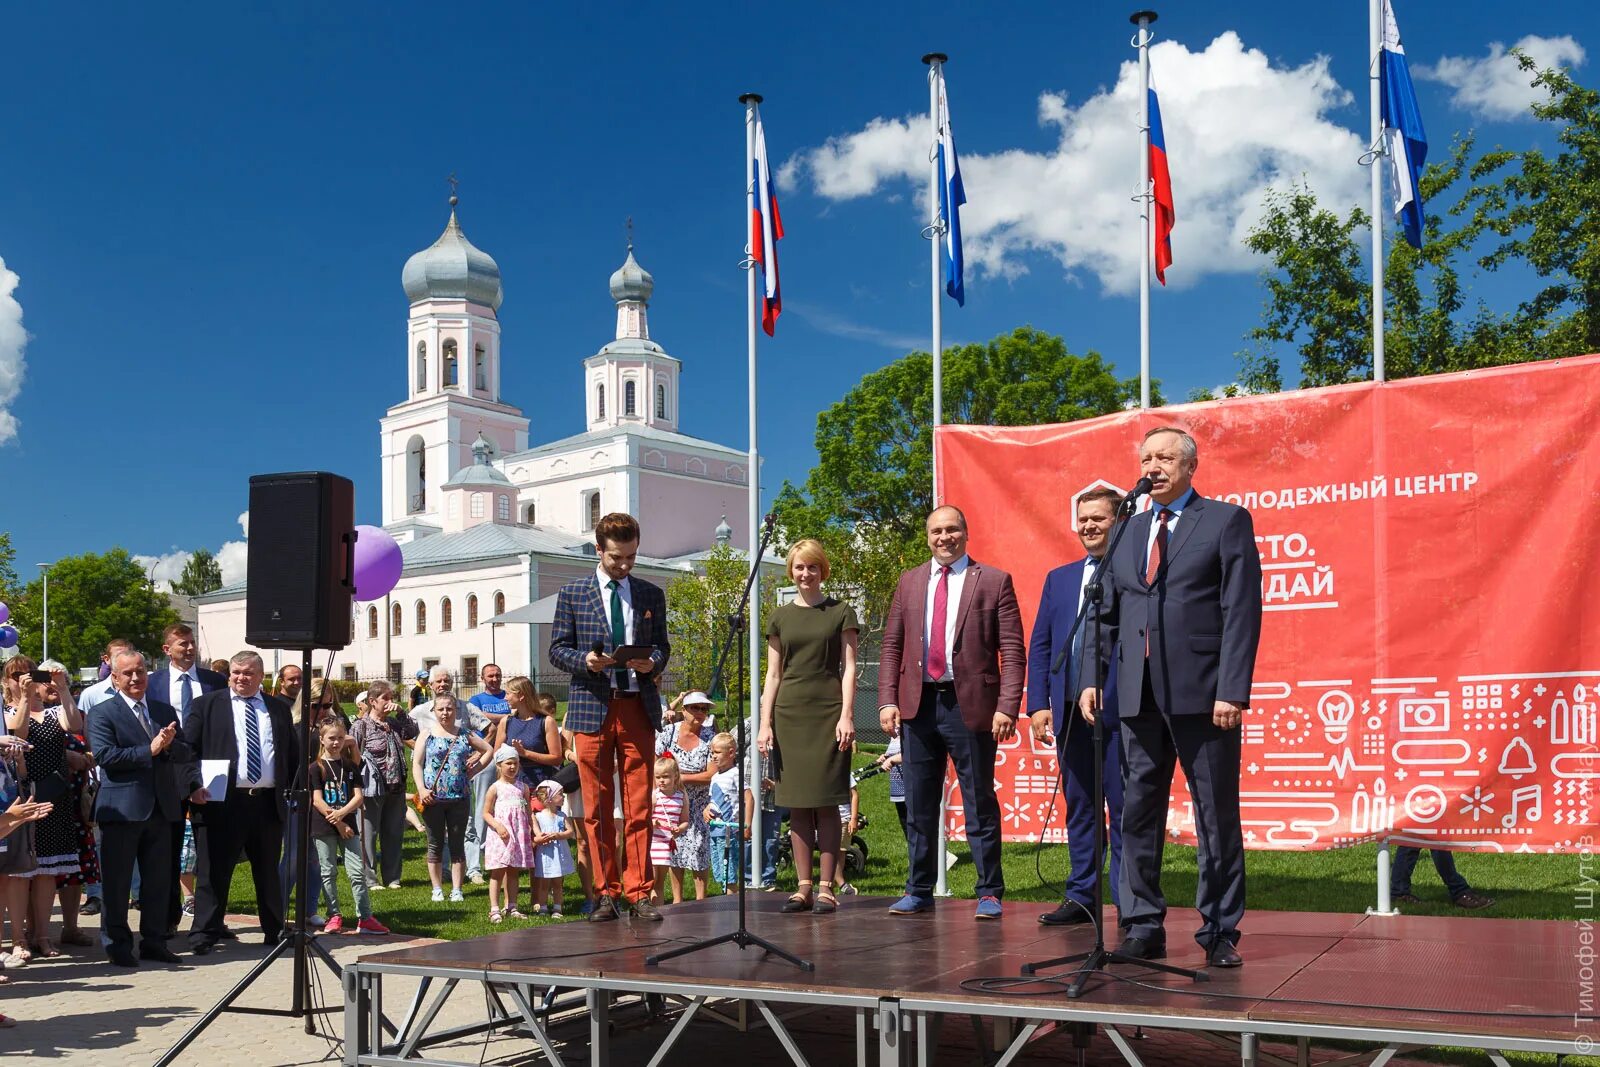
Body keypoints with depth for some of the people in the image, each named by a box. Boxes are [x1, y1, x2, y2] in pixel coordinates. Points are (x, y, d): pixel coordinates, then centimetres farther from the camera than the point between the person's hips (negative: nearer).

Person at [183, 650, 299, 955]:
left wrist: (294, 788, 8)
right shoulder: (206, 705, 5)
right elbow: (187, 749, 0)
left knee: (268, 872, 14)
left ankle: (275, 932, 24)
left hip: (268, 802, 3)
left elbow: (294, 753, 19)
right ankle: (204, 935, 4)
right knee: (214, 871, -1)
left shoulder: (279, 708, 14)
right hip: (221, 803, -3)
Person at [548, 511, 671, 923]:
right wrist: (585, 661, -14)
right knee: (597, 808, 1)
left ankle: (639, 892, 6)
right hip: (592, 707, -1)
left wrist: (652, 662, -9)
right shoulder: (573, 593, 7)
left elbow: (662, 646, 14)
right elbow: (557, 649, 6)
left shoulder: (651, 595, 12)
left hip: (638, 707, 1)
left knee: (639, 806, 0)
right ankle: (606, 893, 9)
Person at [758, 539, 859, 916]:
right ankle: (803, 887, 7)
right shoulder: (780, 618, 13)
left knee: (825, 803, -4)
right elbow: (773, 676, 12)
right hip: (789, 714, 3)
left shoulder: (841, 612, 6)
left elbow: (848, 669, 2)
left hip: (828, 713, -3)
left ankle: (826, 888, -1)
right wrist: (765, 724, 4)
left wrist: (847, 715, -9)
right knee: (797, 805, 3)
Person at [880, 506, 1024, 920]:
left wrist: (1007, 707, -14)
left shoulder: (994, 581, 1)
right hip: (918, 704, 4)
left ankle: (989, 893, 12)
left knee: (980, 805, 3)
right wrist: (888, 700, 0)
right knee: (919, 806, 10)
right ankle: (919, 891, 20)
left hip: (970, 705, -4)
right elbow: (891, 645, 11)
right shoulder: (910, 581, 13)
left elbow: (1013, 651, -4)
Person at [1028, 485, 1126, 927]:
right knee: (1078, 808, 12)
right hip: (1068, 709, 5)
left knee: (1124, 808, 0)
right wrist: (1038, 704, 3)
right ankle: (1081, 897, 20)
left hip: (1119, 708, -5)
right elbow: (1039, 646, 13)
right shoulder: (1058, 579, 16)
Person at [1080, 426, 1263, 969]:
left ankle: (1220, 933, 11)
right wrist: (1090, 677, 4)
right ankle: (1142, 928, 15)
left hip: (1202, 694, -5)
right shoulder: (1126, 532, 17)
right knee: (1138, 815, 7)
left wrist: (1232, 690, -14)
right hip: (1139, 696, 5)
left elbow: (1242, 611, -6)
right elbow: (1106, 614, 17)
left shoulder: (1226, 521, 2)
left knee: (1217, 817, 3)